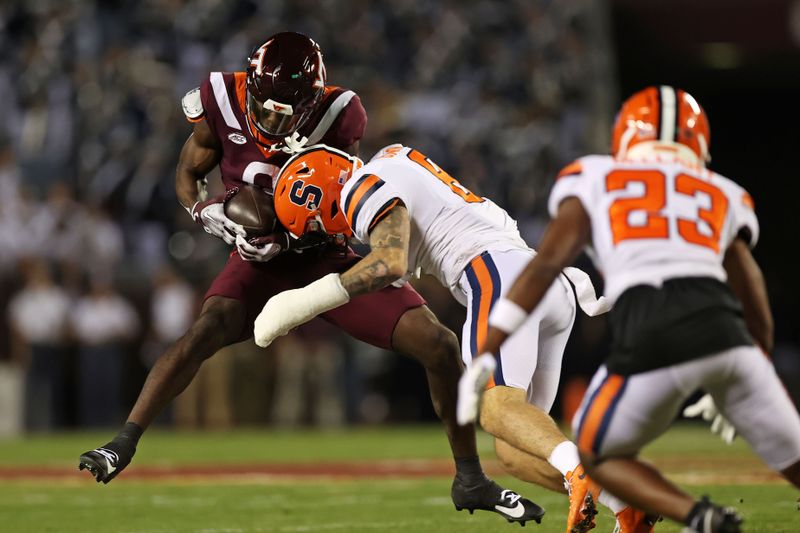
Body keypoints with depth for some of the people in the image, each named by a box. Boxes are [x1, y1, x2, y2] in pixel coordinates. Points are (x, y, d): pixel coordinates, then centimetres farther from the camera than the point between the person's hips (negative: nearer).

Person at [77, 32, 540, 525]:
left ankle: (471, 480, 6)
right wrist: (210, 213, -21)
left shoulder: (337, 117, -19)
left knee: (440, 344, -10)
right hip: (263, 260, 0)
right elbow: (188, 175, 0)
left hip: (329, 257, 1)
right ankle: (123, 444, -26)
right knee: (210, 328, -32)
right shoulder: (223, 104, -16)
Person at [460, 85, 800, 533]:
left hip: (649, 333, -2)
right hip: (722, 327, 2)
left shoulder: (595, 179, 23)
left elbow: (546, 264, 9)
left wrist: (484, 358, 8)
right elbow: (759, 317, 31)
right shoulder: (724, 196, 29)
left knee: (599, 455, 21)